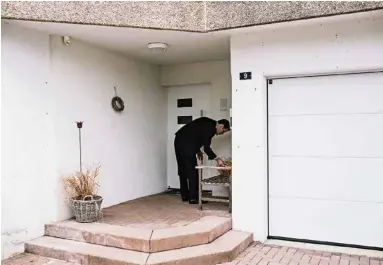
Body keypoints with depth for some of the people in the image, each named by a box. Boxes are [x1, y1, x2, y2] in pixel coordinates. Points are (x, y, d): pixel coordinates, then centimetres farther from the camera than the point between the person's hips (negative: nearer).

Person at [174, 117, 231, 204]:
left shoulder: (208, 123, 14)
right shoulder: (209, 127, -15)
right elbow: (206, 148, -19)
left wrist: (197, 150, 15)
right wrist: (217, 159, -12)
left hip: (179, 141, 10)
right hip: (186, 144, -10)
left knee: (183, 170, 14)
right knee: (192, 171, -4)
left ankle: (185, 195, 22)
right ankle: (193, 198, 1)